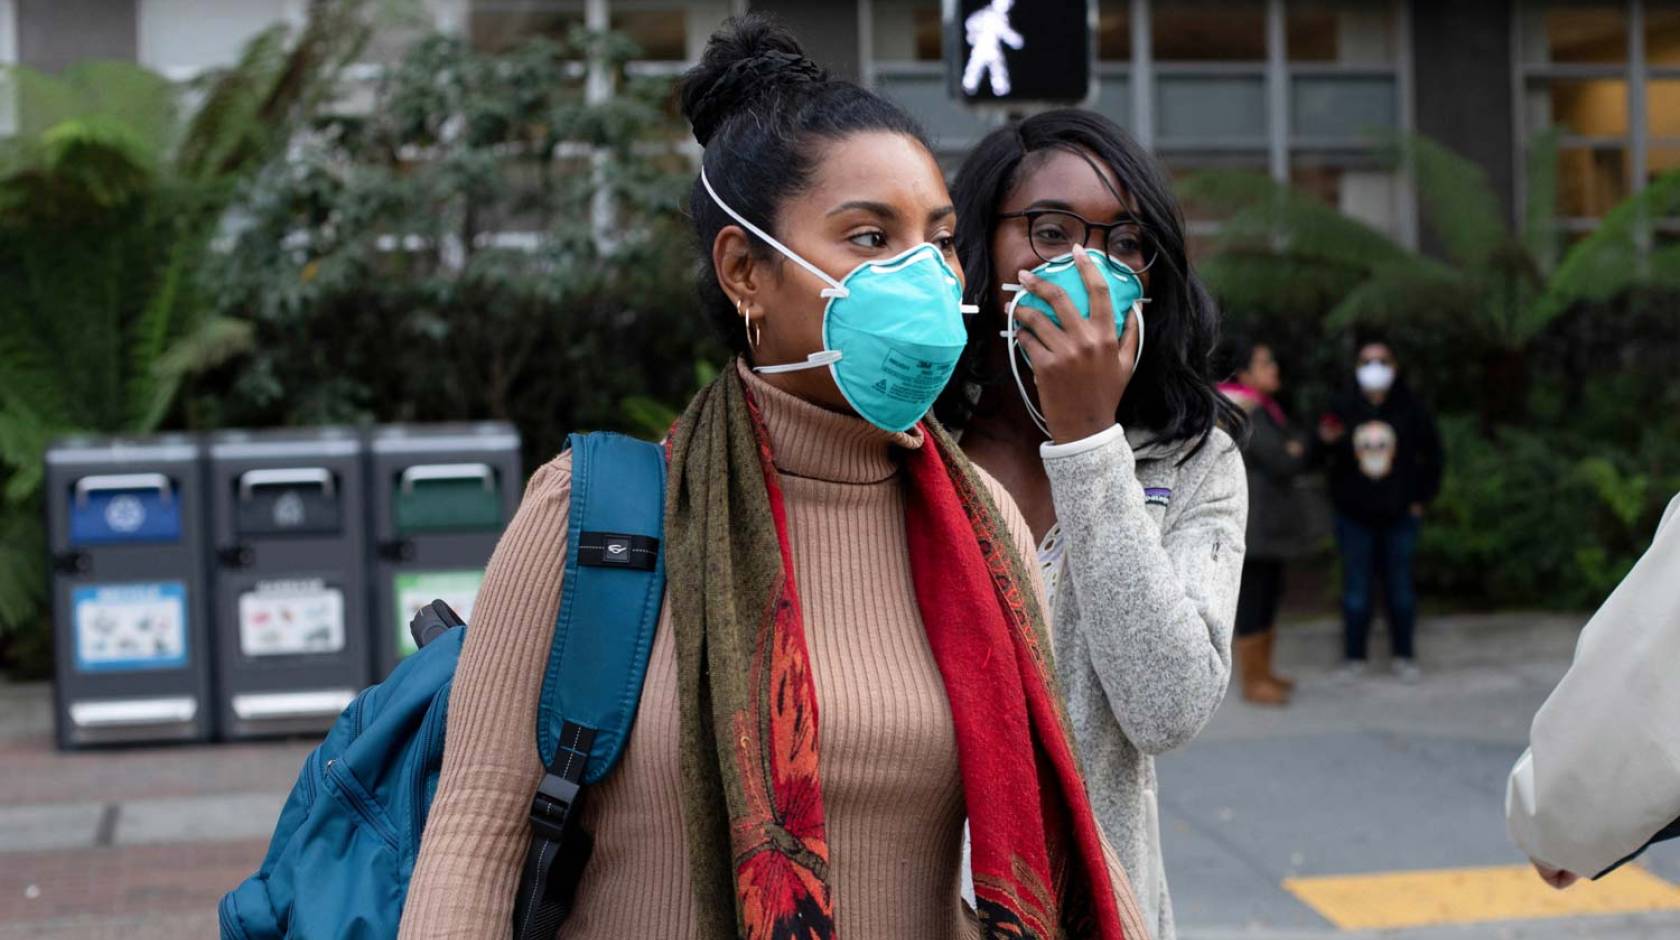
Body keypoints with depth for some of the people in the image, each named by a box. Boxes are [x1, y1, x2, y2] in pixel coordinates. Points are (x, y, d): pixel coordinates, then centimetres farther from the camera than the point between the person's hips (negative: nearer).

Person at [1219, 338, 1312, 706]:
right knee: (1253, 600, -5)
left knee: (1268, 597, 15)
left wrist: (1294, 453, -6)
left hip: (1268, 521, 10)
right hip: (1253, 521, -10)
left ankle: (1263, 672, 24)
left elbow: (1293, 453, 16)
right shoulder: (1250, 413, -17)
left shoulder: (1262, 408, 16)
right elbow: (1283, 462, -20)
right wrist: (1299, 452, 0)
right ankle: (1251, 682, 1)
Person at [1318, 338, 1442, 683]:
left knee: (1400, 587, 6)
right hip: (1354, 515, 0)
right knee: (1356, 587, 3)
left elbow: (1431, 455, 6)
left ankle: (1404, 657, 16)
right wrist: (1327, 442, -19)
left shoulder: (1410, 409, -2)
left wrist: (1422, 498, 1)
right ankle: (1355, 657, 13)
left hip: (1399, 515, 0)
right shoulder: (1342, 408, -1)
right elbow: (1325, 456, 3)